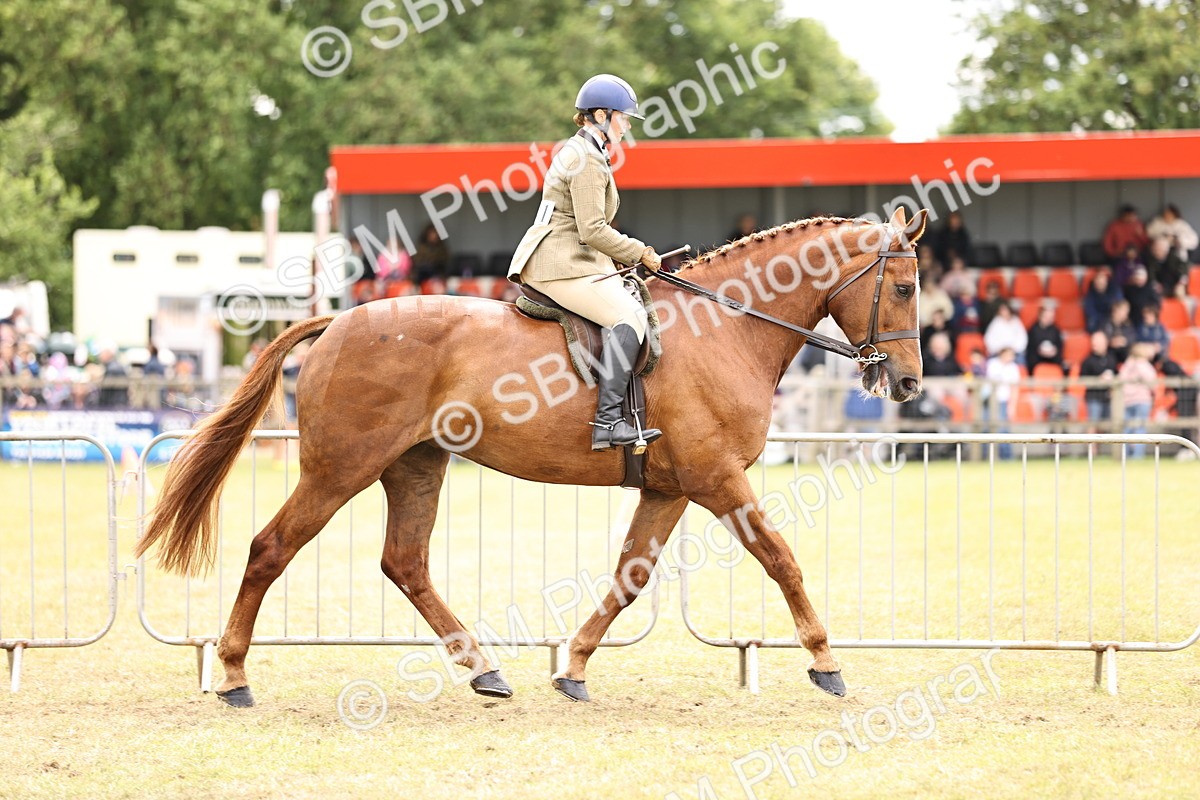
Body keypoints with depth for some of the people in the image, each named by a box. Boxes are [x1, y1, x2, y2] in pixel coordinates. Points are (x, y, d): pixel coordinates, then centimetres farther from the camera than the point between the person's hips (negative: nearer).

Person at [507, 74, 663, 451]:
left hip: (572, 261, 11)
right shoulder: (587, 160, -12)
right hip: (562, 267, -11)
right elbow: (593, 231, -19)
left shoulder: (579, 152, 22)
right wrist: (640, 253, -8)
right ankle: (608, 420, -33)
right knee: (629, 315, -24)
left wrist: (633, 254, 19)